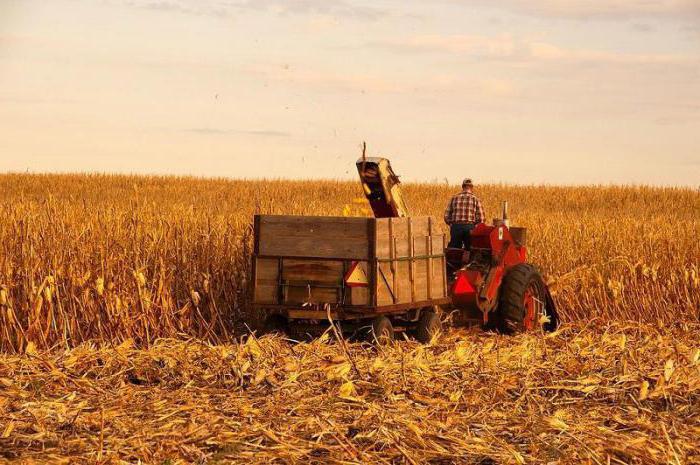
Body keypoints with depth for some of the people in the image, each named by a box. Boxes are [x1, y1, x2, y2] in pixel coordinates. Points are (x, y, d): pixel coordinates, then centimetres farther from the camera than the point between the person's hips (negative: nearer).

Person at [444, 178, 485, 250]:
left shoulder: (454, 198, 9)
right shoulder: (475, 199, 3)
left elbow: (446, 216, 6)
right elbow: (481, 218, -3)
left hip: (456, 227, 2)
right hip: (470, 227, -2)